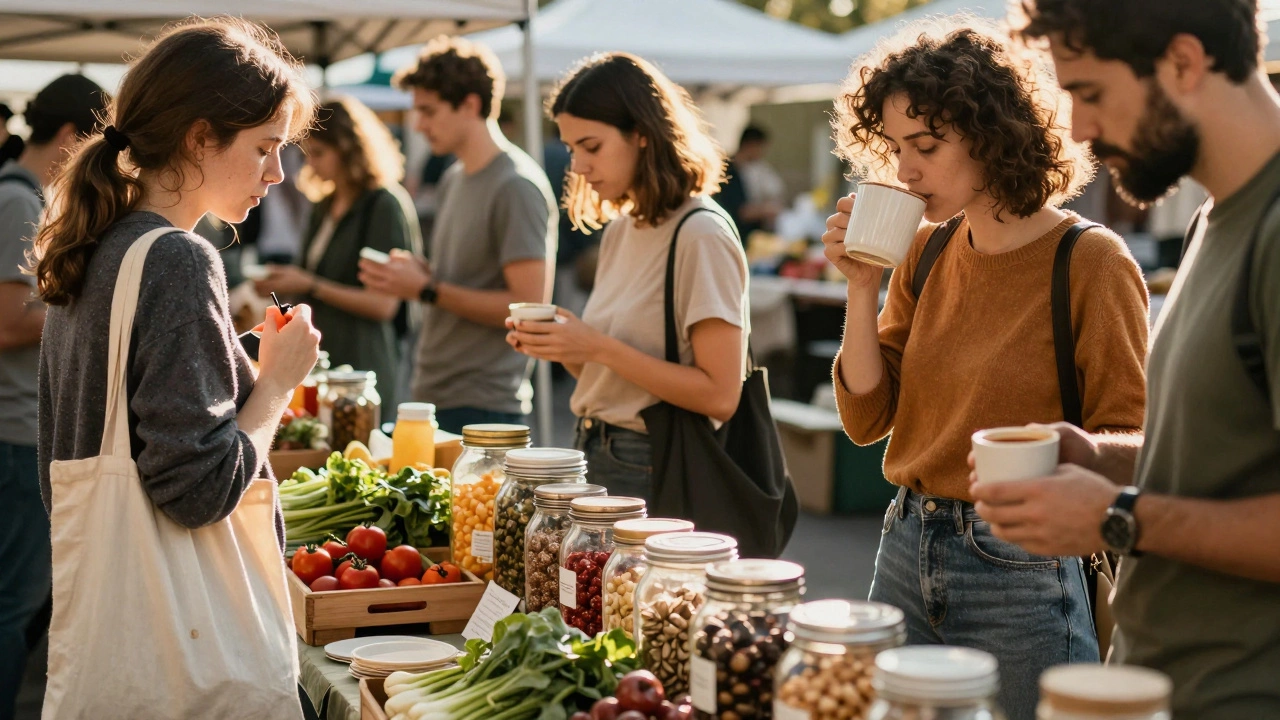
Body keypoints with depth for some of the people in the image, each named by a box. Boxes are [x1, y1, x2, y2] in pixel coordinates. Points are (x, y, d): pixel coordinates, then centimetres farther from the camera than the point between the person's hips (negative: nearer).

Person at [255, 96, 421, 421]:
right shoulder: (325, 206, 16)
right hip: (320, 362, 7)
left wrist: (310, 286, -14)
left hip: (363, 365, -7)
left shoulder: (385, 204, -9)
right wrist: (283, 283, 7)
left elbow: (384, 304, -14)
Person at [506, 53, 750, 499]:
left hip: (656, 476, -7)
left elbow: (720, 395, -19)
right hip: (597, 460, 7)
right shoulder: (618, 230, 11)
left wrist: (599, 348, -21)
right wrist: (562, 348, -5)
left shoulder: (701, 236, -14)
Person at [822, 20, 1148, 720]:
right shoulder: (924, 252, 5)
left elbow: (1123, 450, -7)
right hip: (906, 554, 6)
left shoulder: (1091, 262, -12)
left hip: (1020, 575, -6)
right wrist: (862, 287, -5)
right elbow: (866, 418, 5)